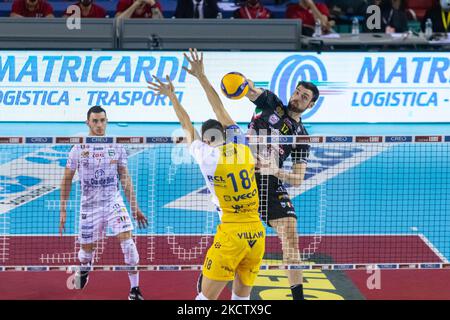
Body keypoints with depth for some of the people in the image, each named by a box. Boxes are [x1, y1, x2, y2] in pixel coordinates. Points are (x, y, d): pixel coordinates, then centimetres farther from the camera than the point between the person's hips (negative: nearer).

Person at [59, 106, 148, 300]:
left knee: (127, 239, -19)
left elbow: (125, 179, 8)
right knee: (87, 250, 10)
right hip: (89, 205, 0)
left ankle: (135, 289, -13)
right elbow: (67, 180, 4)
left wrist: (135, 208, 6)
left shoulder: (116, 147, 1)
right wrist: (63, 211, 1)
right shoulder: (78, 149, -3)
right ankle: (84, 269, 48)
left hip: (114, 202, 0)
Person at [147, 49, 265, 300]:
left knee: (206, 297, -2)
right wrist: (201, 76, 26)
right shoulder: (242, 147, 7)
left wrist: (172, 95, 29)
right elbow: (219, 109, 18)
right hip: (257, 233, 5)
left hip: (231, 234, -5)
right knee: (242, 298, 12)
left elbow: (187, 126, 15)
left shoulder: (207, 157, -4)